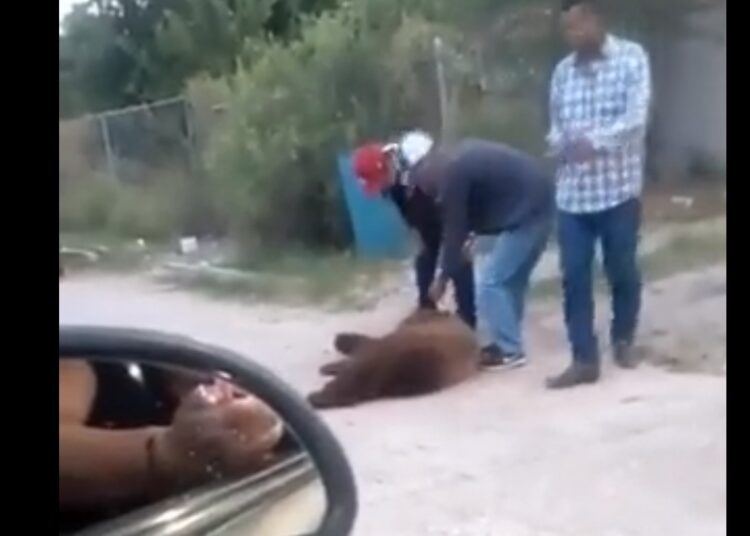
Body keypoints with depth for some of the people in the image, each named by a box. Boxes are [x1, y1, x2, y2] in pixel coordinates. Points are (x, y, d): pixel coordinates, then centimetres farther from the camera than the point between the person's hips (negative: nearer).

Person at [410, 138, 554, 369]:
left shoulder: (450, 172, -14)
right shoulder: (454, 157, 14)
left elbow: (454, 227, -9)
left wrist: (443, 277, 0)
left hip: (525, 210, -10)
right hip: (537, 198, 10)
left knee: (491, 280, -3)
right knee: (512, 279, 17)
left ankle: (508, 350, 3)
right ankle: (506, 342, 25)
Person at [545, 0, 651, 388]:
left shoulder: (631, 58, -2)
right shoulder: (562, 71, 10)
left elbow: (636, 117, -14)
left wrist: (596, 140, -31)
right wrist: (559, 143, -10)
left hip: (618, 188, -3)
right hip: (571, 192, 3)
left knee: (622, 271, 9)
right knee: (574, 277, 0)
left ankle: (623, 339, 32)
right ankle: (584, 360, 7)